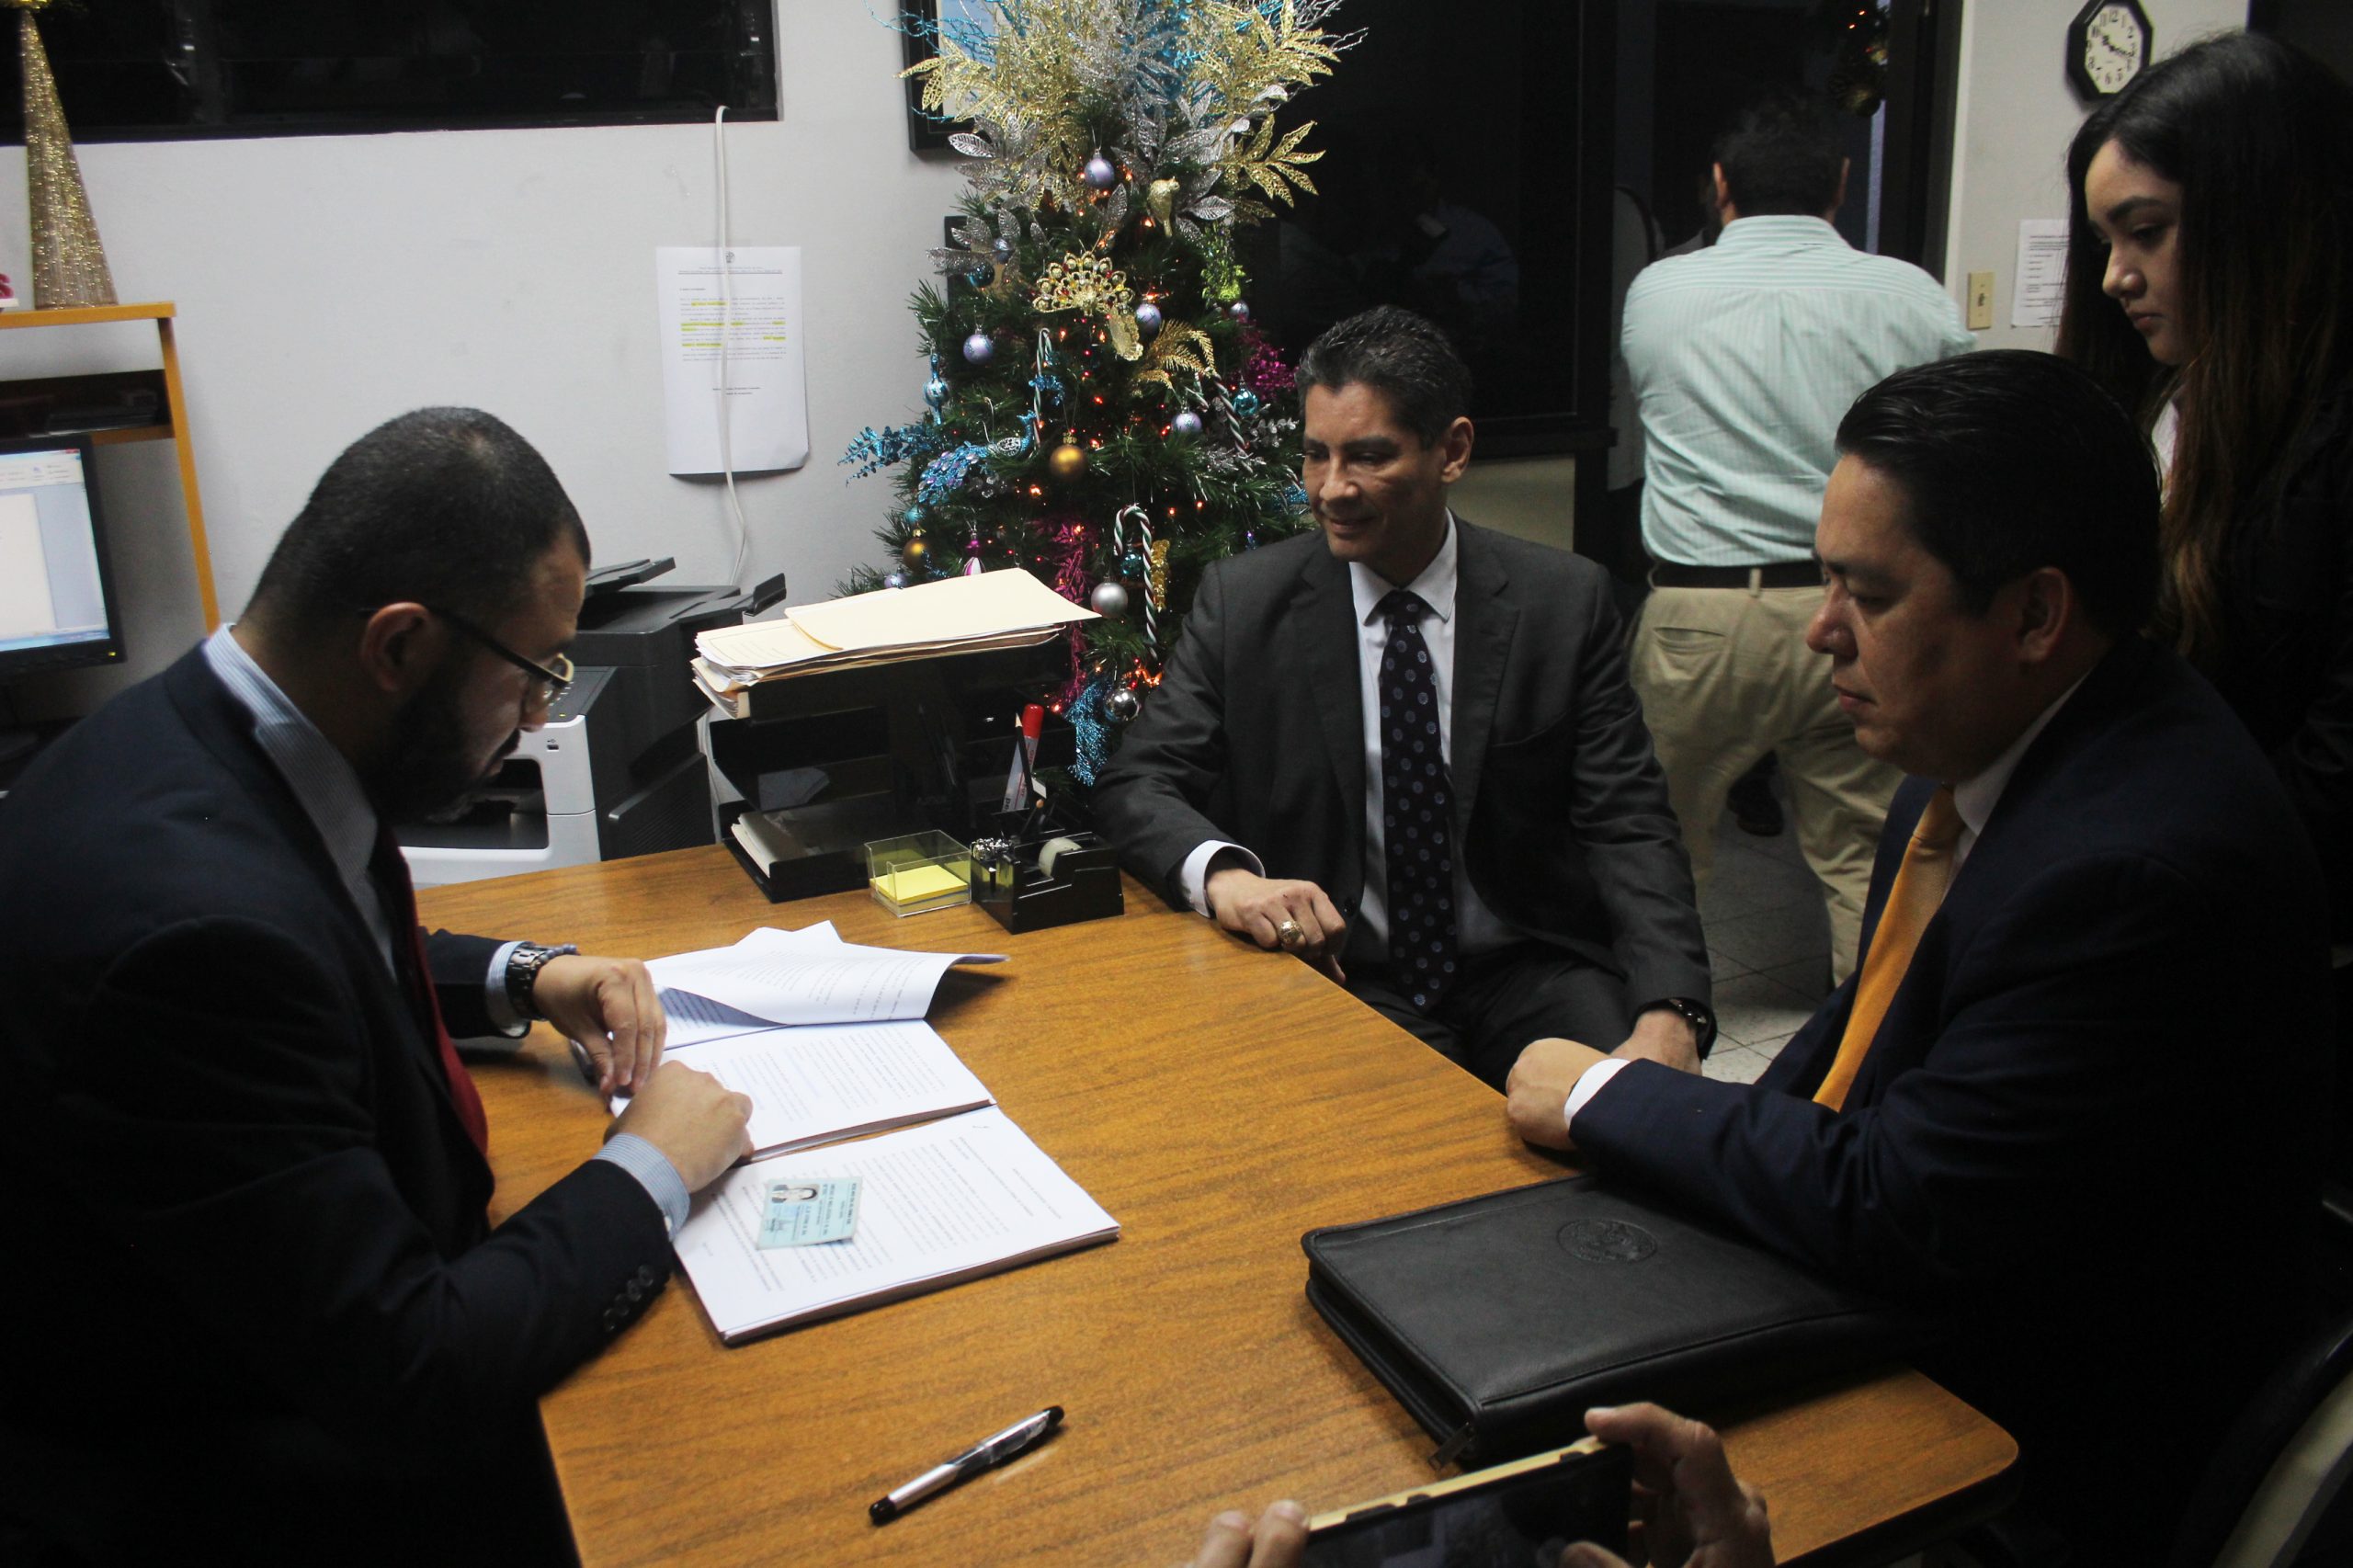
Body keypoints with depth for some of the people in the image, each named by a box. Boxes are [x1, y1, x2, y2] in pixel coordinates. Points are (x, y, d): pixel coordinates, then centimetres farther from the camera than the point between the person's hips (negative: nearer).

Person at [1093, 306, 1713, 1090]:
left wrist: (1668, 1015, -20)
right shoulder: (1243, 600, 1)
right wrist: (1223, 874, -26)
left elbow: (1628, 826, -3)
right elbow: (1137, 782, -2)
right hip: (1338, 978, -1)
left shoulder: (1566, 603, 1)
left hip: (1526, 968, 2)